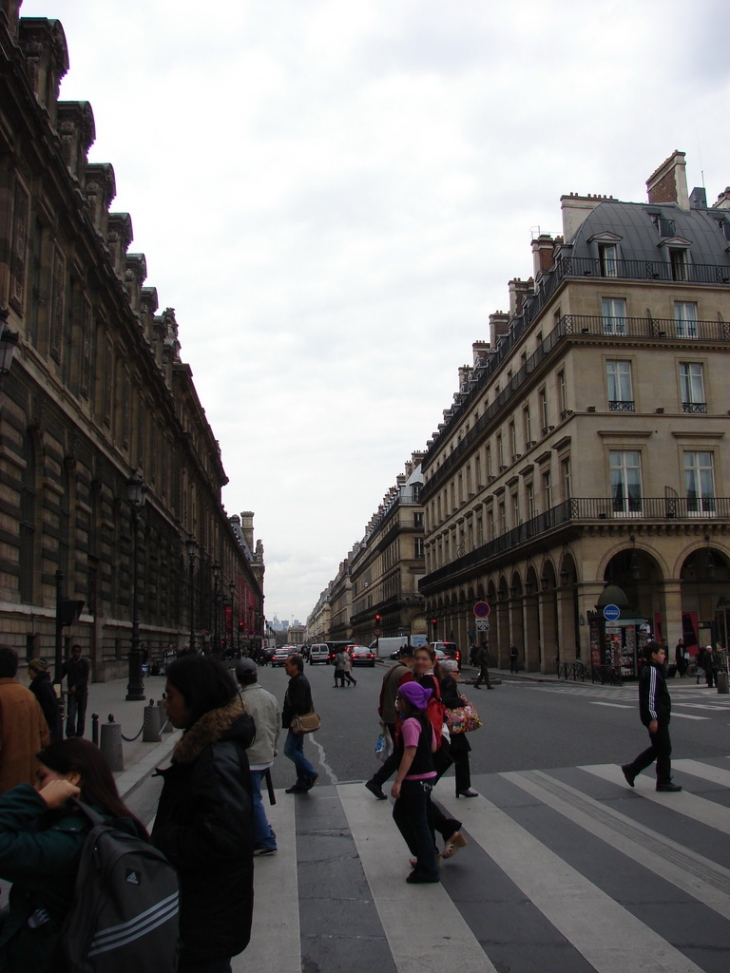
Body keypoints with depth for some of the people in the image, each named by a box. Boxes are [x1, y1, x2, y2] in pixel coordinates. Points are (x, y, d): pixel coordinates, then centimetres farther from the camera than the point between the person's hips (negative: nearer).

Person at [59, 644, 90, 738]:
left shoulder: (85, 663, 1)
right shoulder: (67, 663, 7)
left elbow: (85, 678, -6)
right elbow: (60, 676, 3)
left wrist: (76, 686, -18)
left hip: (83, 691, 0)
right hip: (71, 692, 0)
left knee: (81, 714, 6)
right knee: (71, 713, -12)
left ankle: (79, 735, 16)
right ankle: (70, 735, -13)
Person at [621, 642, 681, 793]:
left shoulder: (649, 670, 16)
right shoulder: (652, 671, -17)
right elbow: (651, 696, -23)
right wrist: (653, 718, -24)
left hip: (659, 717, 10)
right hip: (657, 717, -10)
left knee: (658, 748, 16)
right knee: (664, 749, 0)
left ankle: (631, 769, 17)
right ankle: (664, 782, 9)